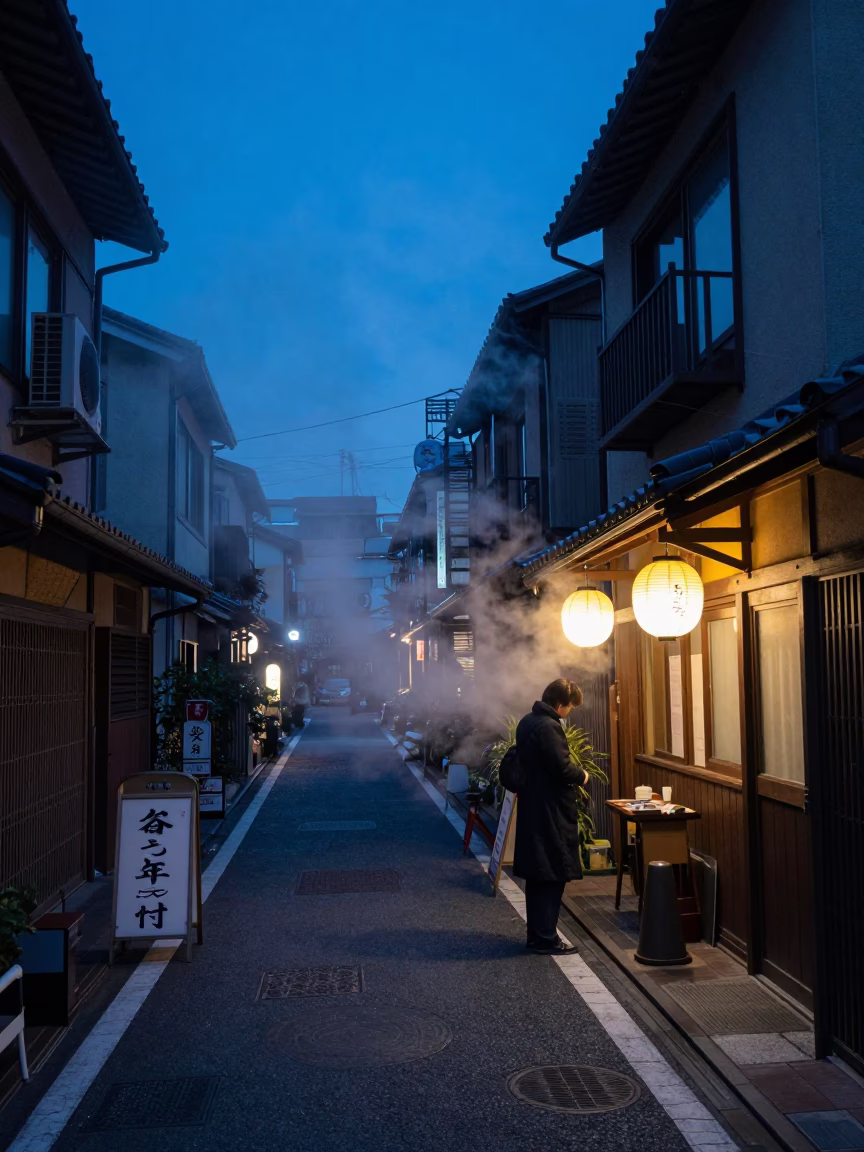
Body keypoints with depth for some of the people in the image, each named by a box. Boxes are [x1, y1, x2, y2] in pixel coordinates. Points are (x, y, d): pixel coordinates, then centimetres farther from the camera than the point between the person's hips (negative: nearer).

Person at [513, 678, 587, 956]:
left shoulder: (528, 721, 9)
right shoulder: (548, 727, -21)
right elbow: (562, 769, -23)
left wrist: (573, 774, 16)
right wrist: (582, 775, -3)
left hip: (532, 809, 10)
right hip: (551, 813, -10)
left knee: (538, 874, 15)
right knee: (553, 875, -1)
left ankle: (536, 933, 22)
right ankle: (546, 938, 5)